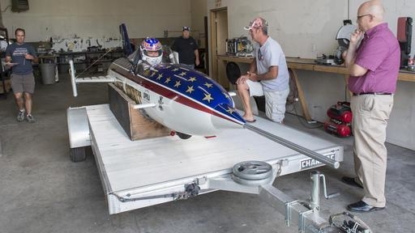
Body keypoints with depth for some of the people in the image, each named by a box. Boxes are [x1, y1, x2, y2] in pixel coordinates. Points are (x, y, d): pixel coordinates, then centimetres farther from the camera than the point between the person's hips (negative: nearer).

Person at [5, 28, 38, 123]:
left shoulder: (29, 47, 8)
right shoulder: (10, 47, 8)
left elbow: (36, 60, 11)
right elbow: (7, 59, 14)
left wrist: (31, 57, -11)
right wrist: (8, 62, -9)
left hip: (28, 75, 0)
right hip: (16, 75, 0)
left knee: (28, 95, 0)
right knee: (18, 96, -10)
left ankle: (29, 114, 12)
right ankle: (21, 110, 18)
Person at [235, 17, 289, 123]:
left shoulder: (271, 47, -26)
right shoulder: (259, 46, 3)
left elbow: (273, 74, -32)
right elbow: (255, 61, 21)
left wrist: (256, 77, -15)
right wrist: (248, 75, 2)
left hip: (276, 90, -9)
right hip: (264, 85, 9)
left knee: (275, 122, -3)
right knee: (241, 84, 0)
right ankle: (249, 115, 4)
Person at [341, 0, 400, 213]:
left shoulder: (379, 39, -19)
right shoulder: (372, 37, 17)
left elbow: (355, 70, -23)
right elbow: (352, 64, 15)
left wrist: (351, 62, -1)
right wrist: (353, 44, 2)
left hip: (372, 101, -11)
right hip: (366, 99, 11)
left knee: (371, 149, -7)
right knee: (362, 145, 23)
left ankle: (375, 200, 0)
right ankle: (362, 179, 40)